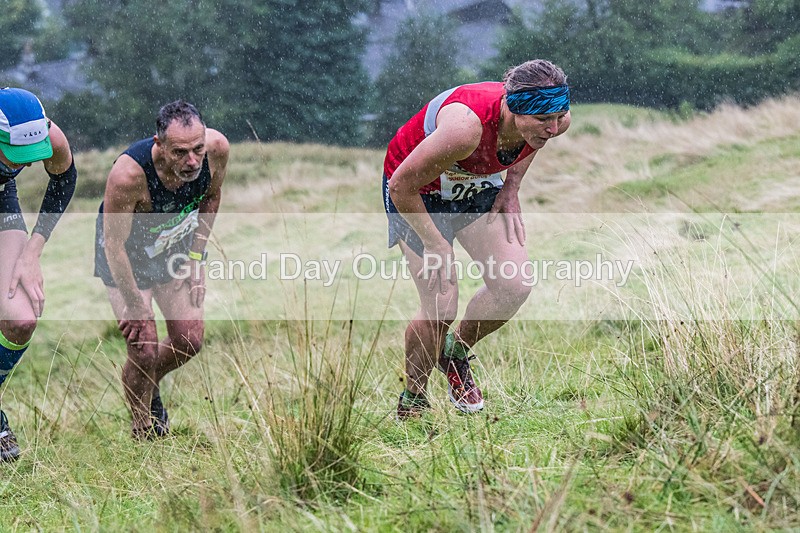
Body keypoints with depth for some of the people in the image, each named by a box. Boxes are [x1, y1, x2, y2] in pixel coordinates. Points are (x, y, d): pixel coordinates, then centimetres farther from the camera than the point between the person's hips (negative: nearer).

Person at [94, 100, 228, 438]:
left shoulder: (217, 149, -27)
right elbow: (114, 244, -27)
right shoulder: (128, 174, -41)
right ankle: (143, 432, 15)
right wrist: (135, 307, -20)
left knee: (189, 341, 3)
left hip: (176, 246, 5)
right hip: (126, 255, -5)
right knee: (145, 351, -10)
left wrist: (195, 259, -3)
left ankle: (149, 386, 36)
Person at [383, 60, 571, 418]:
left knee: (515, 287, -8)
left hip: (478, 185, 6)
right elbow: (401, 186, -31)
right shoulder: (466, 127, -43)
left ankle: (456, 353, 20)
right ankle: (411, 401, 12)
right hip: (417, 191, -6)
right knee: (440, 309, -12)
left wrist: (512, 188, -2)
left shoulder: (556, 120, -23)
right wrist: (435, 244, -23)